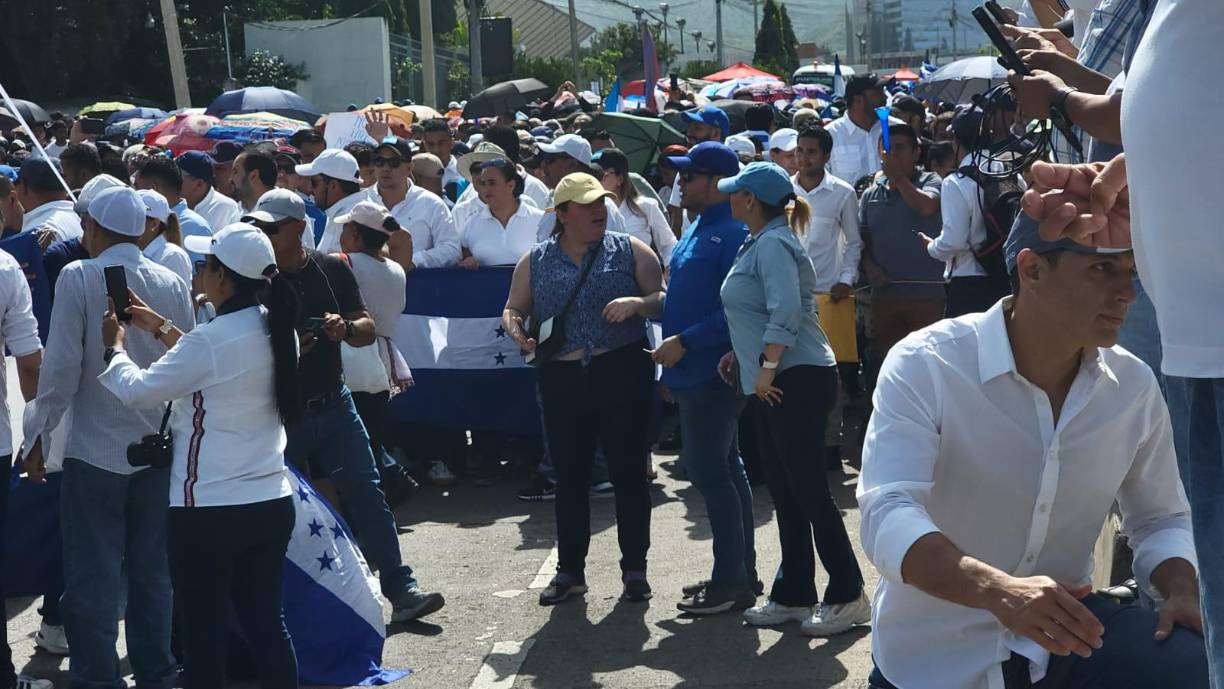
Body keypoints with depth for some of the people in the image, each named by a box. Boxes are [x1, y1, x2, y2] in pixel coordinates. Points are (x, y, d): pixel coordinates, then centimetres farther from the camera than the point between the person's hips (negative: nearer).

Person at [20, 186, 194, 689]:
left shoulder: (78, 278, -11)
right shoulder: (173, 284, 2)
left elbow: (61, 367, -12)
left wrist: (37, 434, -3)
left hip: (95, 449, -4)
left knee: (93, 576, 4)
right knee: (153, 572, 13)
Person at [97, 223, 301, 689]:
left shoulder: (209, 341, -20)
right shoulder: (276, 330, 2)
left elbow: (137, 391, -9)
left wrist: (115, 346, 9)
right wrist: (161, 329, 22)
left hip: (208, 512, -7)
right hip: (271, 504, 7)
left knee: (204, 637, 7)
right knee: (267, 625, 15)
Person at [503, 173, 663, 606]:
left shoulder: (629, 251, 5)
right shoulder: (535, 262, 10)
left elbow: (664, 300, 3)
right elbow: (513, 310, 15)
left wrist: (637, 303, -18)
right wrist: (518, 334, -7)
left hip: (622, 373, -2)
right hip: (562, 379, 2)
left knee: (628, 472, 2)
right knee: (569, 476, 8)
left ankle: (634, 569, 14)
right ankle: (570, 570, 20)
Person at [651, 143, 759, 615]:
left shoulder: (733, 234, -17)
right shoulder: (700, 227, 14)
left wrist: (685, 341, -23)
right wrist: (675, 350, 19)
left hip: (712, 374, -10)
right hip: (697, 372, 10)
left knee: (709, 471, -7)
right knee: (724, 470, 15)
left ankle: (733, 582, 2)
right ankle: (740, 573, 24)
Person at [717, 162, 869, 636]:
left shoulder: (773, 244, -14)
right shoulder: (758, 243, 17)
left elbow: (786, 311, -26)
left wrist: (767, 366, -24)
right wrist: (741, 353, 17)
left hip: (797, 381, -10)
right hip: (774, 384, 10)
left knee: (808, 489, -6)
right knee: (786, 491, 13)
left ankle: (848, 597, 1)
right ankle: (793, 596, 21)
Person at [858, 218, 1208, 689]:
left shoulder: (1135, 386, -2)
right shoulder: (924, 365, -17)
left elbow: (1159, 518, 10)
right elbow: (887, 517, -28)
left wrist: (1182, 590, -13)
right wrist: (995, 590, -45)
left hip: (1061, 630, 3)